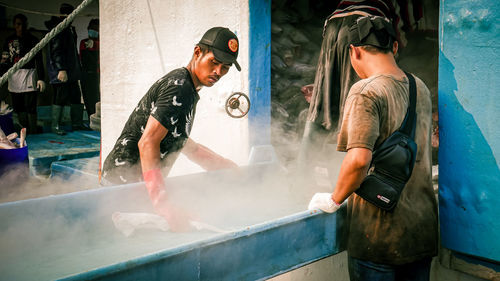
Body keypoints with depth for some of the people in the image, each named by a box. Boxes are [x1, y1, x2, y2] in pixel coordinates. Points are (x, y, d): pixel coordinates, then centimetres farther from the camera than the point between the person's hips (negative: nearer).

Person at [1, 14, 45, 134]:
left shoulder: (32, 40, 6)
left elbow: (39, 60, 2)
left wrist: (40, 78, -5)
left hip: (28, 74, -4)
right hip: (13, 76, 4)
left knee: (30, 106, -8)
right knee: (18, 107, 2)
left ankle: (32, 132, -6)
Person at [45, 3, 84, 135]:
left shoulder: (69, 29, 18)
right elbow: (56, 50, -18)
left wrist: (76, 69, 17)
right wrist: (61, 69, -24)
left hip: (71, 71, 9)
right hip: (61, 72, -9)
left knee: (76, 97, 10)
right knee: (60, 98, -4)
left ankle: (77, 123, 17)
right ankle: (56, 126, 4)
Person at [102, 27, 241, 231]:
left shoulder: (188, 91, 17)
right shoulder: (179, 87, -14)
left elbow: (183, 144, 29)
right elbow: (148, 143, -24)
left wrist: (228, 166, 28)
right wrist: (163, 203, -31)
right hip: (125, 182, -10)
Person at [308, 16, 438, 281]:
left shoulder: (366, 91, -17)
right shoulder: (421, 88, 8)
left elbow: (359, 159, -29)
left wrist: (334, 199, -13)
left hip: (379, 233, -7)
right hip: (424, 228, 7)